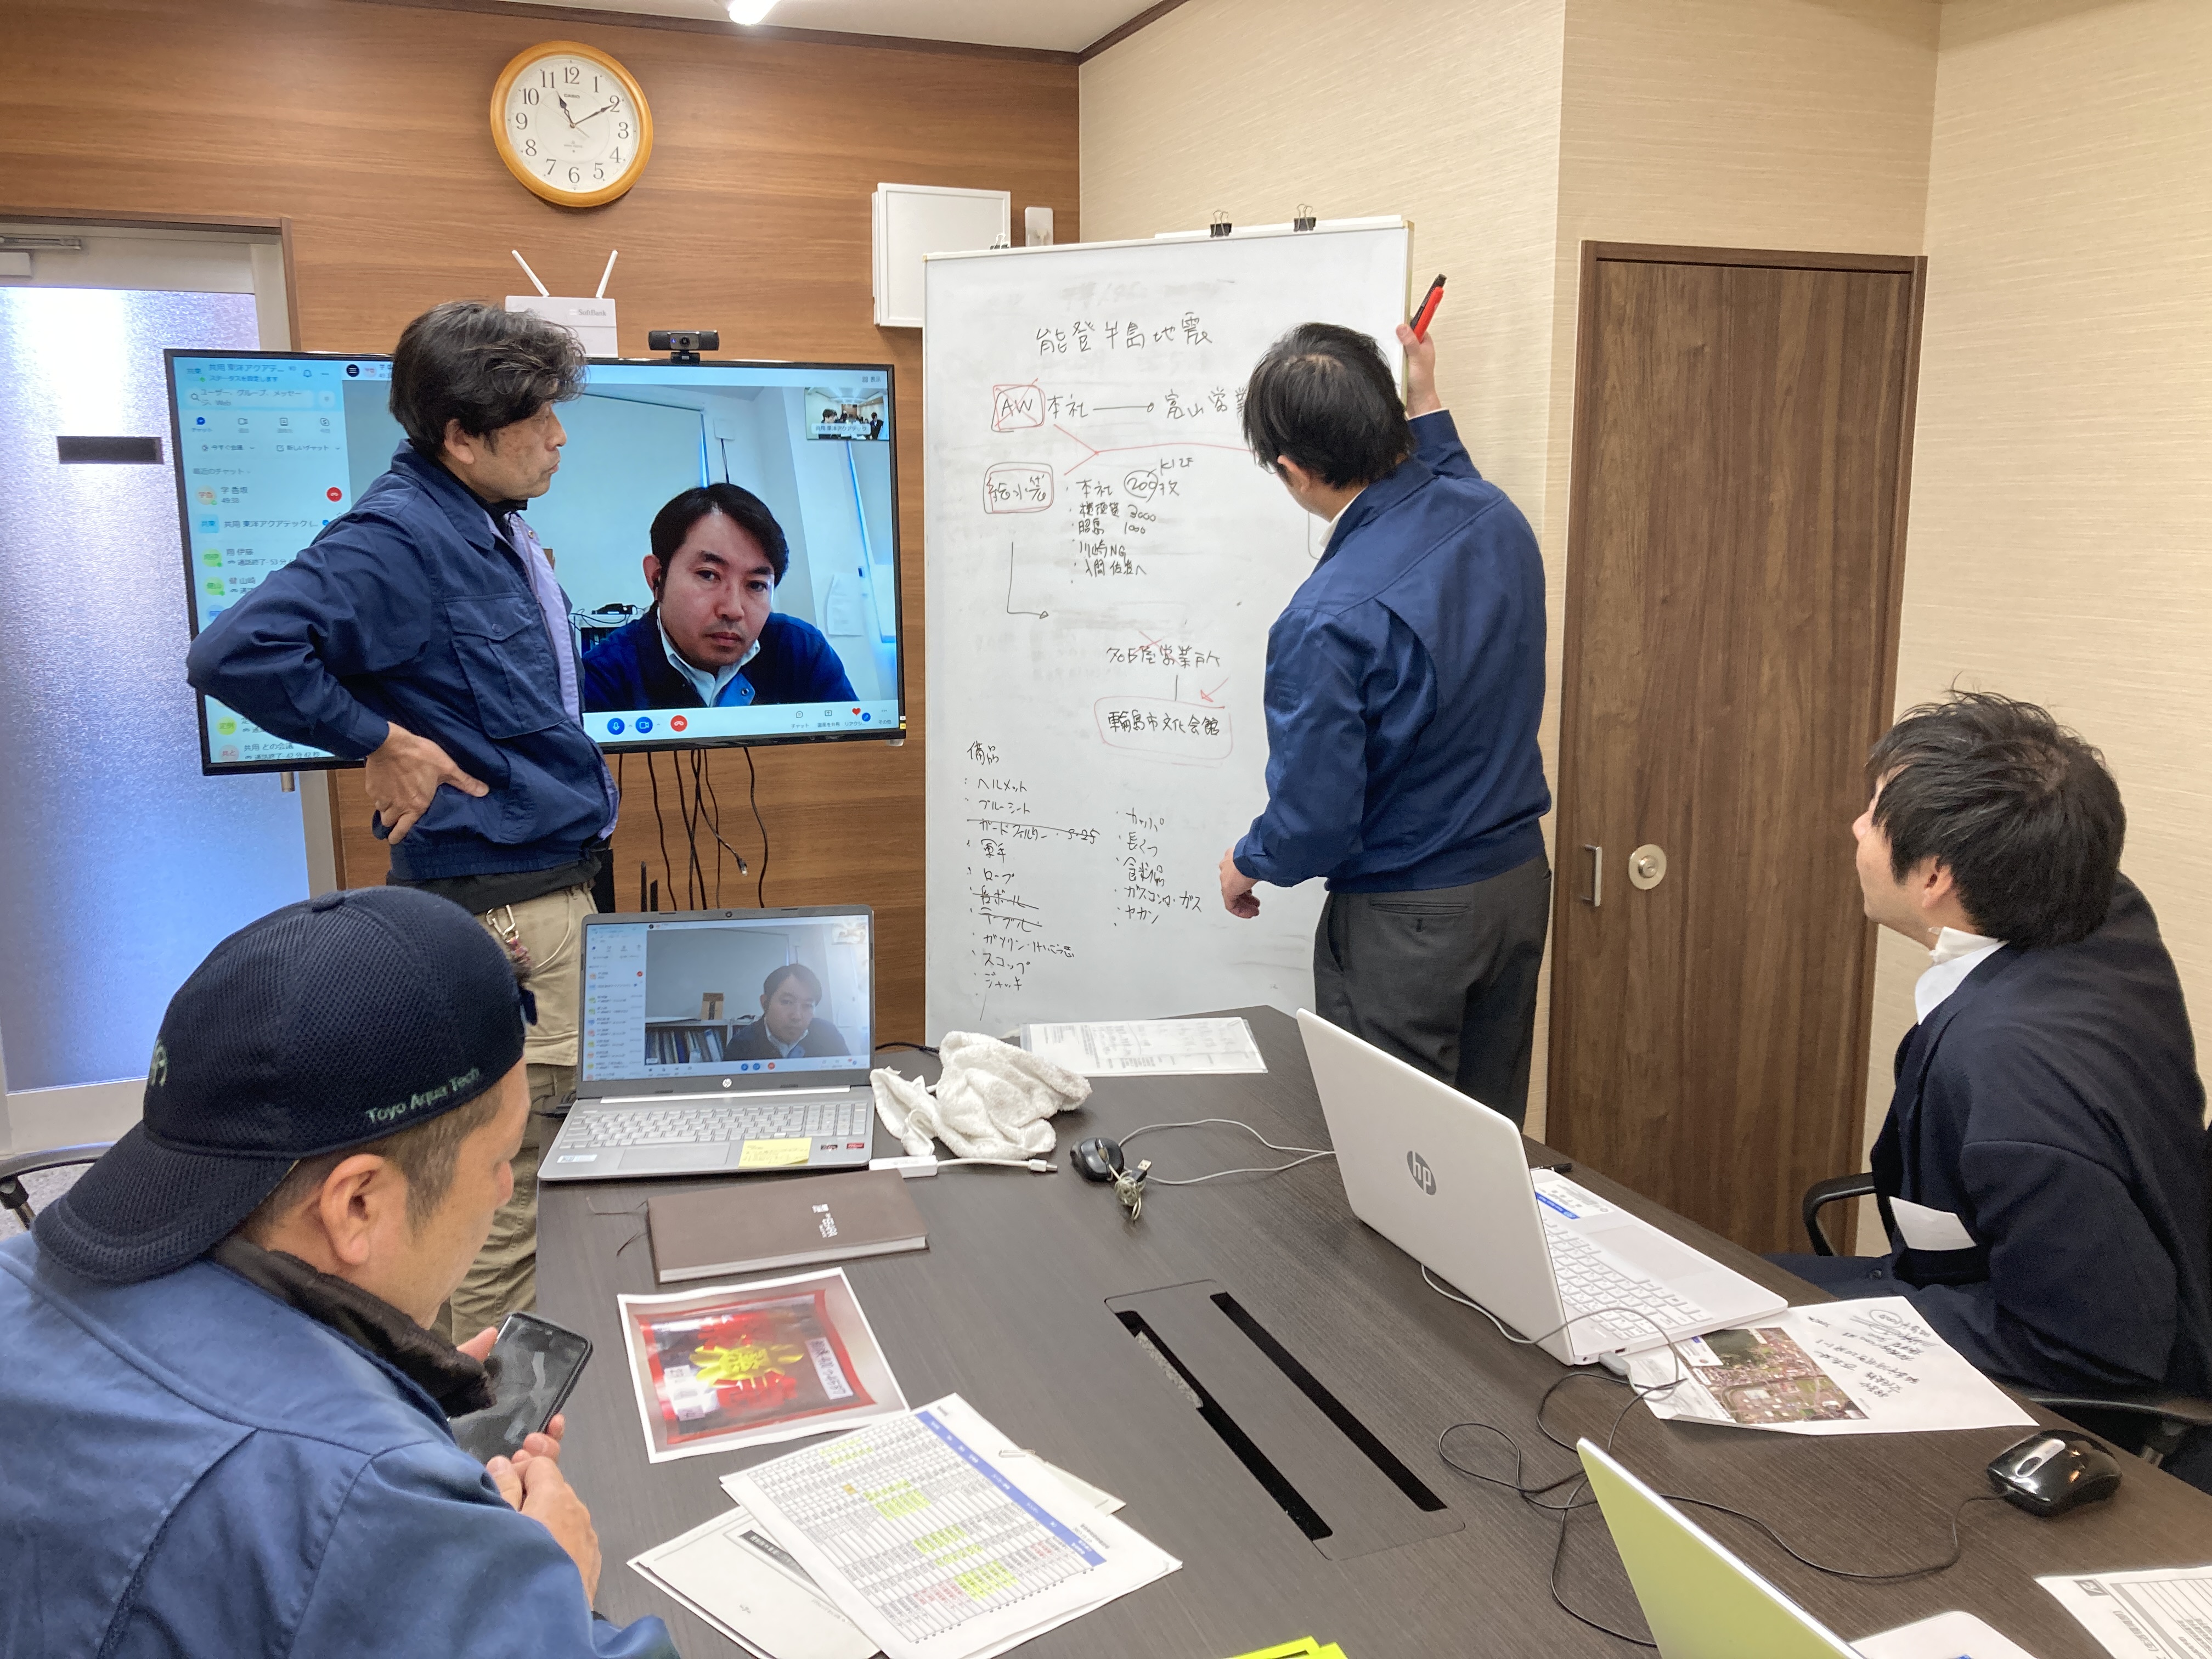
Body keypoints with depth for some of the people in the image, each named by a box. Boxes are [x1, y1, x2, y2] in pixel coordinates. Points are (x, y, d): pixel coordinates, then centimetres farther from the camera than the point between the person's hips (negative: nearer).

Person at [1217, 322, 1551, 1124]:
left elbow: (1314, 822, -20)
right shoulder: (1498, 516, -5)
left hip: (1404, 922, -7)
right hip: (1521, 880, 8)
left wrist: (1246, 864, 0)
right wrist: (1429, 412, 27)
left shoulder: (1327, 622, -27)